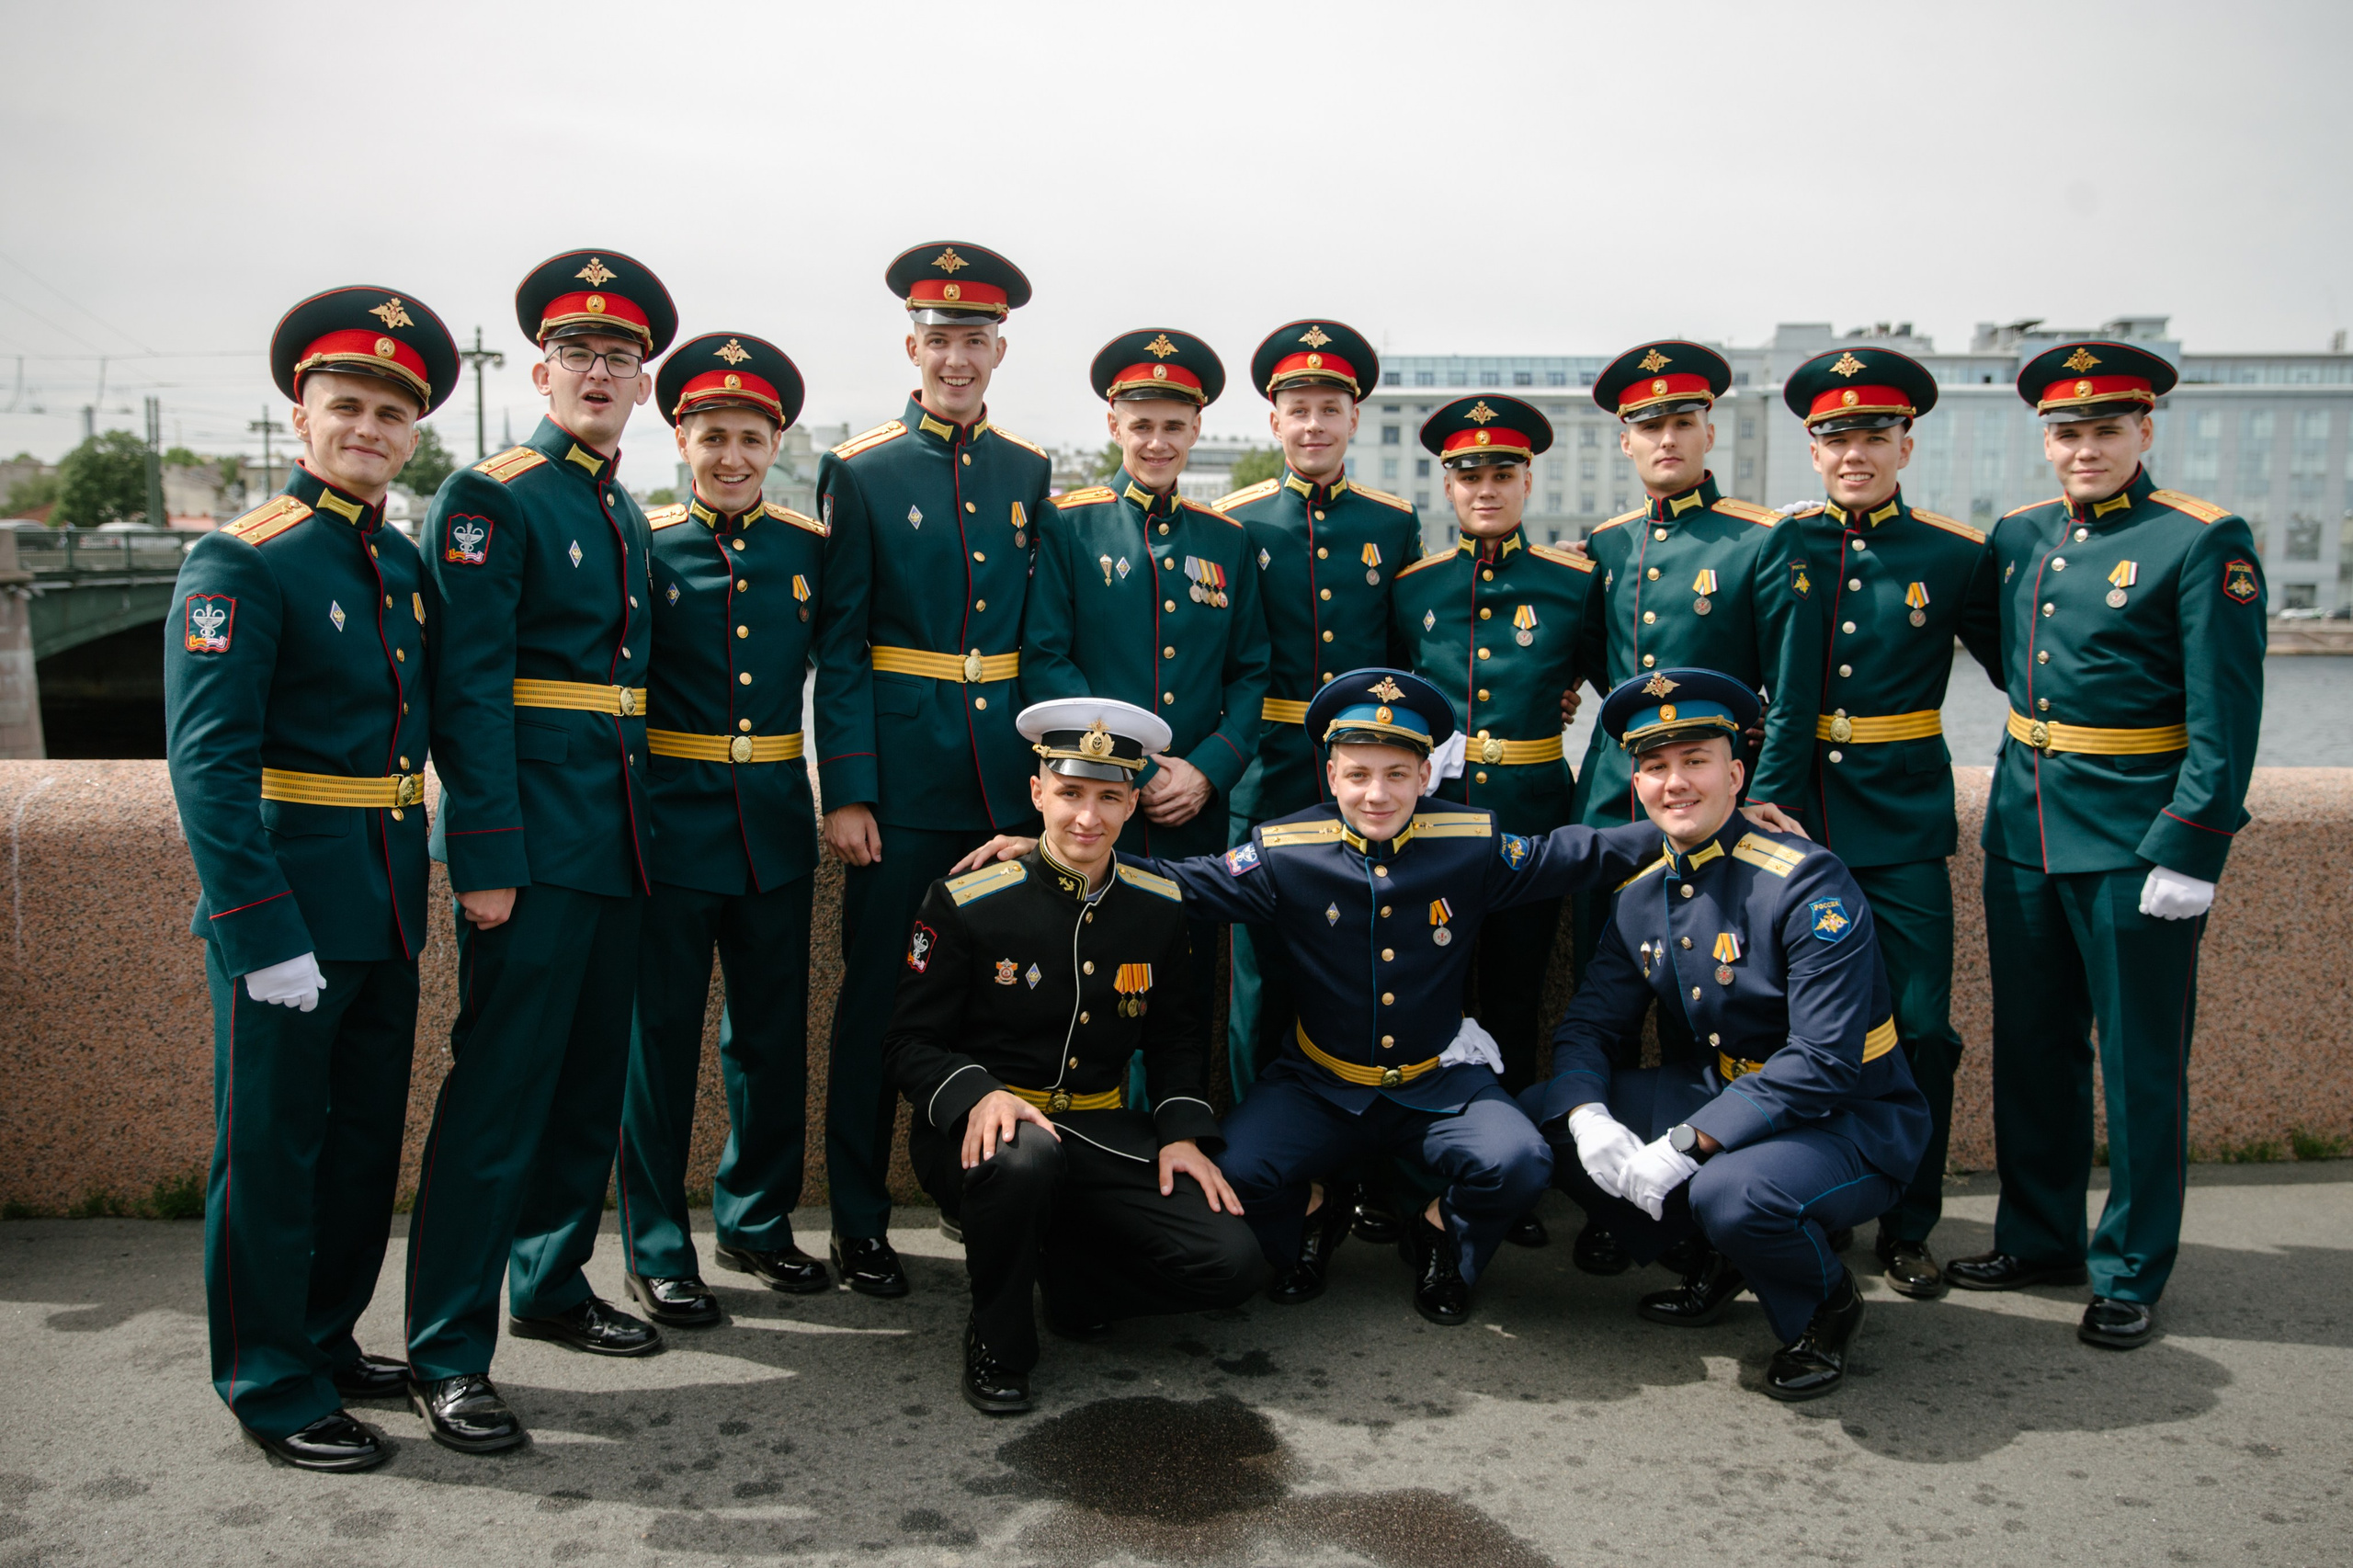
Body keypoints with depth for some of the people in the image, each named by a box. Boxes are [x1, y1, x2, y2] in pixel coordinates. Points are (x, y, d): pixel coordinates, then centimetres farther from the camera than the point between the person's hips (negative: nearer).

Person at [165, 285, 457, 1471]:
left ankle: (326, 1340, 34)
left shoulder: (407, 564, 10)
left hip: (388, 906, 7)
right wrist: (265, 939, -21)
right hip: (285, 904, -7)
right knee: (271, 1149, 5)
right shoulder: (241, 561, -12)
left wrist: (413, 884, 11)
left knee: (366, 1139, 17)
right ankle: (272, 1390, 20)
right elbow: (206, 764, -17)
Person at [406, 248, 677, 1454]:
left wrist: (641, 826, 17)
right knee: (500, 1084, -5)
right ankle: (445, 1353, 5)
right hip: (533, 842, -8)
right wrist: (486, 856, -19)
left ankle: (551, 1286, 31)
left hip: (618, 841, 8)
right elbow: (468, 688, -14)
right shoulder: (490, 498, -7)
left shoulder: (625, 515, 17)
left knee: (592, 1076, 15)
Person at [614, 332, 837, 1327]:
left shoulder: (810, 547, 4)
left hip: (777, 825, 3)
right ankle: (656, 1251, 19)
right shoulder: (637, 545, -4)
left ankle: (757, 1222, 30)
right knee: (661, 1038, 5)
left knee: (774, 1033, 13)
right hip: (670, 824, -3)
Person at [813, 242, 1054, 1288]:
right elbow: (839, 647, -4)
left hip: (1008, 776, 4)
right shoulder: (859, 472, -1)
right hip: (901, 780, -3)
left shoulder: (1029, 473, 10)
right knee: (878, 996, 4)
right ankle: (858, 1227, 17)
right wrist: (845, 793, -10)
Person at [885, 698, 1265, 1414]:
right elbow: (910, 1042, -6)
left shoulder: (1159, 907, 4)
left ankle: (1064, 1270, 12)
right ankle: (997, 1345, -11)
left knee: (1231, 1264, -15)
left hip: (1103, 1132, 4)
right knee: (1022, 1159, -41)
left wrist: (1184, 1132, -3)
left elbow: (1177, 1037, 14)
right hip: (985, 1130, -3)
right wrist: (978, 1095, -26)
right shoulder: (965, 903, -9)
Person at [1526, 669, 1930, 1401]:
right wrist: (1589, 1120, -18)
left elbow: (1825, 1063, -26)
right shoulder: (1640, 896, 1)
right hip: (1722, 1094, 7)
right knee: (1537, 1116, -7)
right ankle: (1721, 1259, 11)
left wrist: (1685, 1147, -29)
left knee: (1733, 1195, -38)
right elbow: (1589, 1025, 5)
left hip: (1854, 1121, -7)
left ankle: (1827, 1305, 0)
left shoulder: (1806, 883, -20)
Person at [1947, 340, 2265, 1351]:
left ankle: (2132, 1274, 19)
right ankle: (2038, 1239, 30)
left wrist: (2190, 851, -18)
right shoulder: (2017, 538, 8)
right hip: (2023, 830, 6)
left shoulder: (2204, 542, -9)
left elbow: (2225, 715, -14)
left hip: (2136, 842, -6)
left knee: (2140, 1063, 5)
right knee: (2031, 1048, 14)